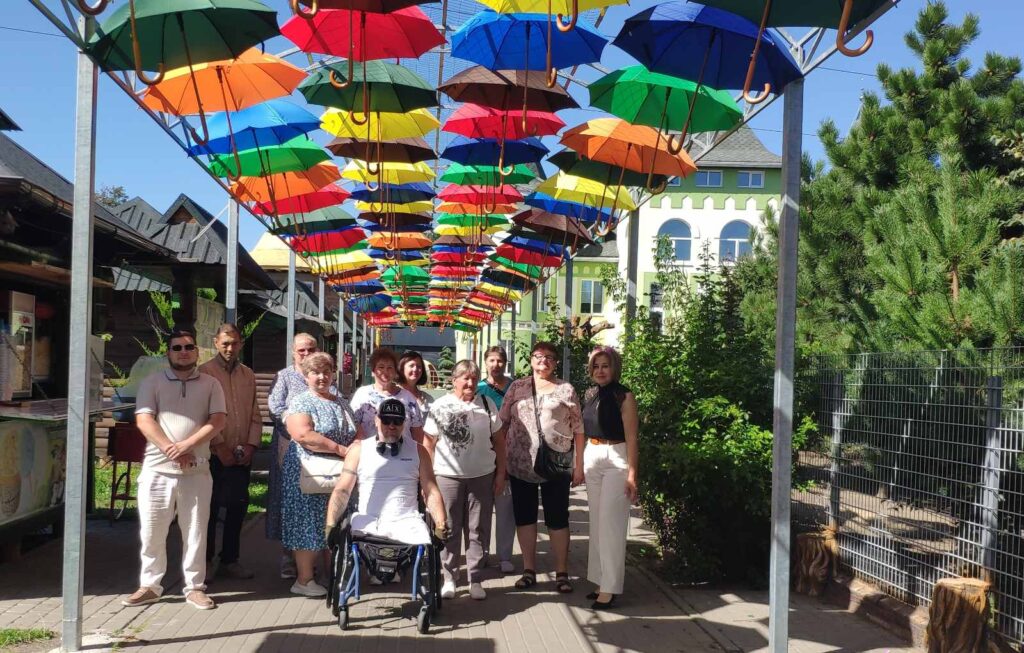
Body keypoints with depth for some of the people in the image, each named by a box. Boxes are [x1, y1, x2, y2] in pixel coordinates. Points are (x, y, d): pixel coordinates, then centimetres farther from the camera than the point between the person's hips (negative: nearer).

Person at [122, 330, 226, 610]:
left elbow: (217, 420, -2)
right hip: (157, 469, 0)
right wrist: (171, 449, -15)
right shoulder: (152, 382, 8)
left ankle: (195, 587, 14)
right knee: (152, 531, 4)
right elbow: (144, 420, -3)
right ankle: (149, 586, 17)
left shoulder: (210, 384, 9)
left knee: (195, 531, 4)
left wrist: (186, 445, -15)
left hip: (196, 470, 0)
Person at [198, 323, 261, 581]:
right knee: (210, 508, 1)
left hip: (242, 456, 5)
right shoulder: (204, 372, -3)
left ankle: (229, 560, 18)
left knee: (238, 506, 8)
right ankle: (205, 561, 12)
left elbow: (255, 414, 12)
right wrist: (221, 448, -11)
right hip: (214, 454, -5)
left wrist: (250, 445, -1)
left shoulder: (248, 375, 13)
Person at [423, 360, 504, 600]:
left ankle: (475, 579, 16)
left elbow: (499, 441, 8)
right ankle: (450, 578, 17)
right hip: (447, 475, -1)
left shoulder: (487, 404, 4)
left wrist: (500, 474, 4)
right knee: (449, 529, 6)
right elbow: (428, 443, 3)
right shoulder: (440, 406, 0)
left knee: (478, 530, 6)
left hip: (482, 476, 1)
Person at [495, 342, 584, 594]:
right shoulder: (517, 388, 7)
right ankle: (529, 570, 20)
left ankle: (562, 573, 14)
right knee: (524, 516, 9)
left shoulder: (566, 389, 3)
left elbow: (578, 429, 3)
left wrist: (579, 465, -1)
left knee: (557, 518, 4)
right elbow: (501, 424, 7)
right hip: (520, 465, 2)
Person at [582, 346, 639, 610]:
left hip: (616, 460, -6)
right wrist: (579, 463, 9)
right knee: (596, 523, 10)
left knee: (611, 524, -6)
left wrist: (632, 475, -16)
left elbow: (631, 437, -11)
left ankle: (609, 587, -1)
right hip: (592, 458, 6)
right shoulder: (590, 394, 9)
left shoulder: (624, 397, -8)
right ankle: (600, 579, 19)